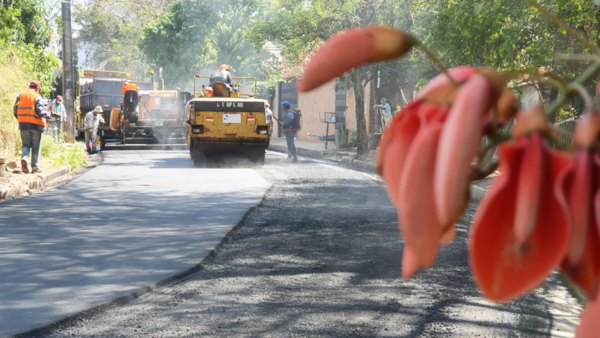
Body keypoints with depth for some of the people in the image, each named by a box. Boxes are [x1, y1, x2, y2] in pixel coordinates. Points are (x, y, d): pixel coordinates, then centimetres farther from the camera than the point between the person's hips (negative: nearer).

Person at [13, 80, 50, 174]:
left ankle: (25, 157, -16)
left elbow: (15, 110, 8)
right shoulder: (37, 97, -8)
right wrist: (47, 114, 4)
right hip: (35, 124, -4)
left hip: (23, 124, 4)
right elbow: (40, 111, -15)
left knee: (26, 144, 13)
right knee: (36, 146, 6)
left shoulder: (20, 96, 6)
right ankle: (35, 167, 7)